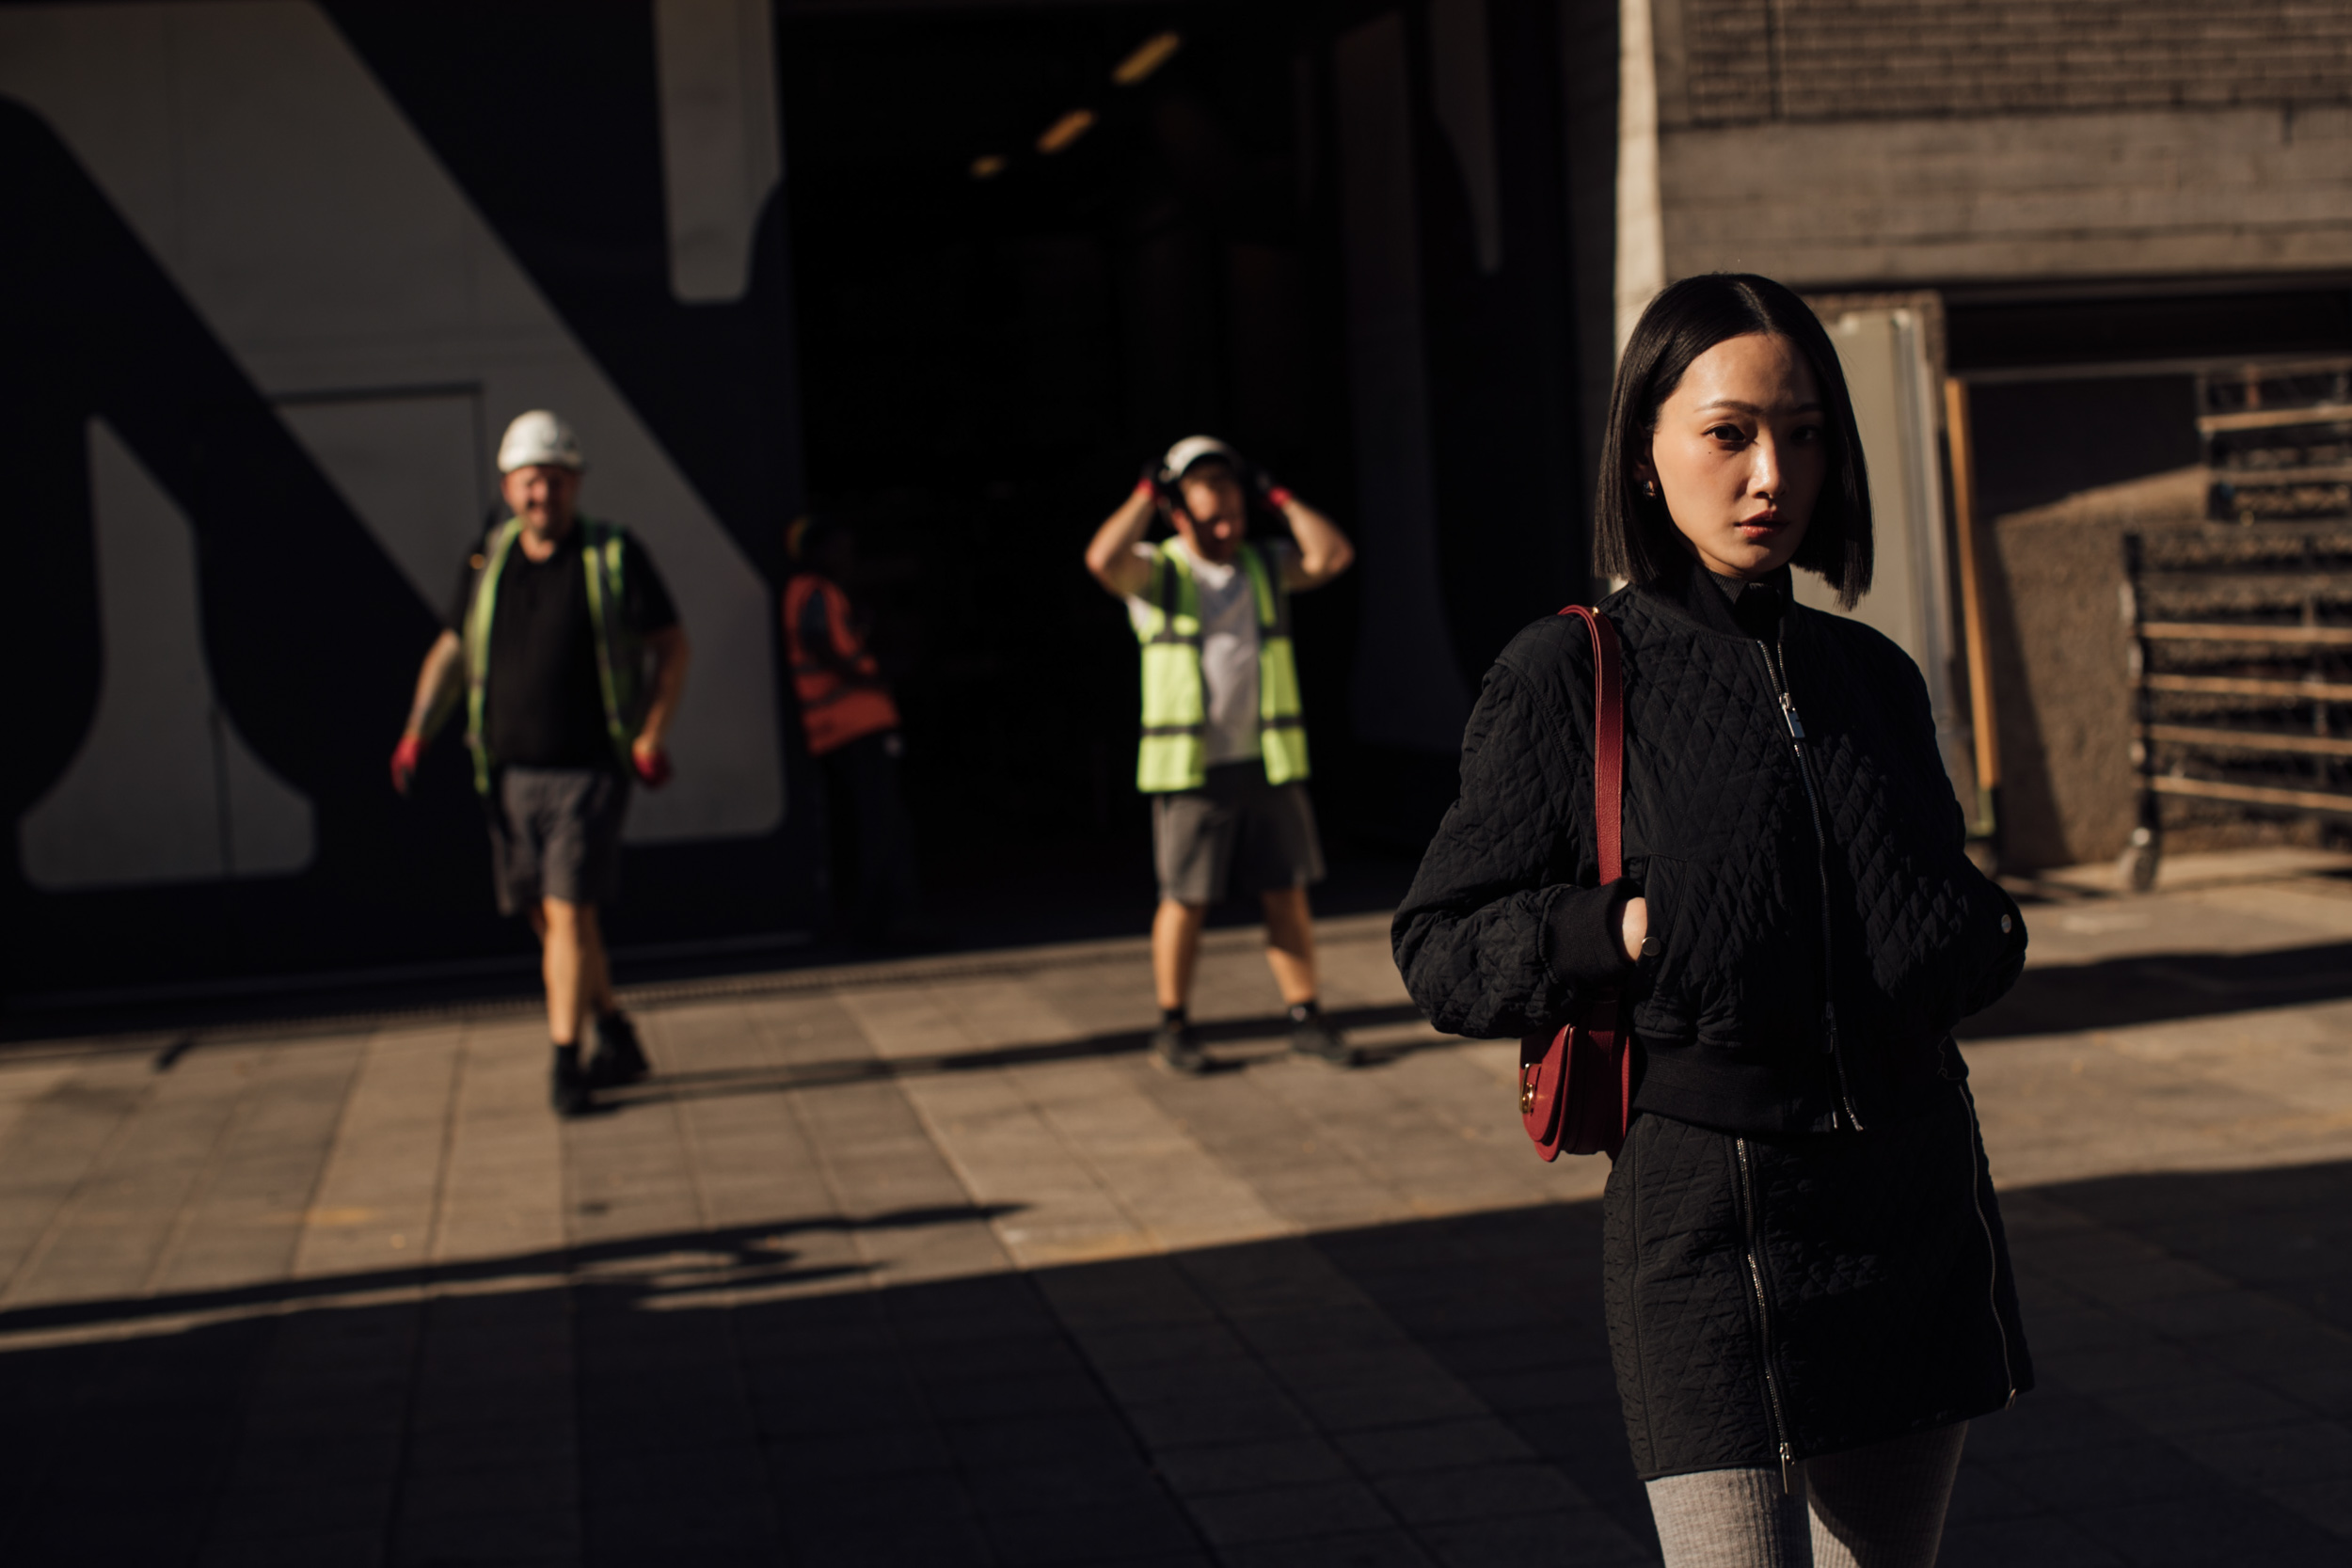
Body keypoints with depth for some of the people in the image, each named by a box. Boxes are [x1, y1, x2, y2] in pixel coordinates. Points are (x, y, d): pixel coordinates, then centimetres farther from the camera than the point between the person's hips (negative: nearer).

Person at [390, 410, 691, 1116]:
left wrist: (652, 737, -9)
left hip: (589, 771, -5)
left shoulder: (615, 556, -3)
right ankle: (617, 1040, 27)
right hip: (510, 773, 5)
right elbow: (449, 653, 12)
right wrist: (416, 734, 0)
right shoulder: (486, 563, 8)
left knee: (569, 913, -12)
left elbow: (671, 645, 0)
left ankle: (566, 1062, -6)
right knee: (548, 920, 11)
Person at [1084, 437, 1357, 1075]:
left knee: (1287, 894, 5)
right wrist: (1146, 492, -11)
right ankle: (1173, 1026, 13)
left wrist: (1277, 496, 0)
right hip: (1191, 770, -3)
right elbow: (1103, 559, -24)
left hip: (1269, 764, 3)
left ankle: (1306, 1018, 13)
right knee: (1186, 900, 0)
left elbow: (1334, 555, -8)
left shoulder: (1268, 566, 9)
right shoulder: (1156, 572, -3)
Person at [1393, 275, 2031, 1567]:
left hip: (1915, 1199, 6)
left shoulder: (1873, 676, 10)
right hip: (1707, 1206, -5)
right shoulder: (1571, 676, -5)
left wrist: (1991, 932, 0)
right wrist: (1631, 928, -17)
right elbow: (1441, 950, -3)